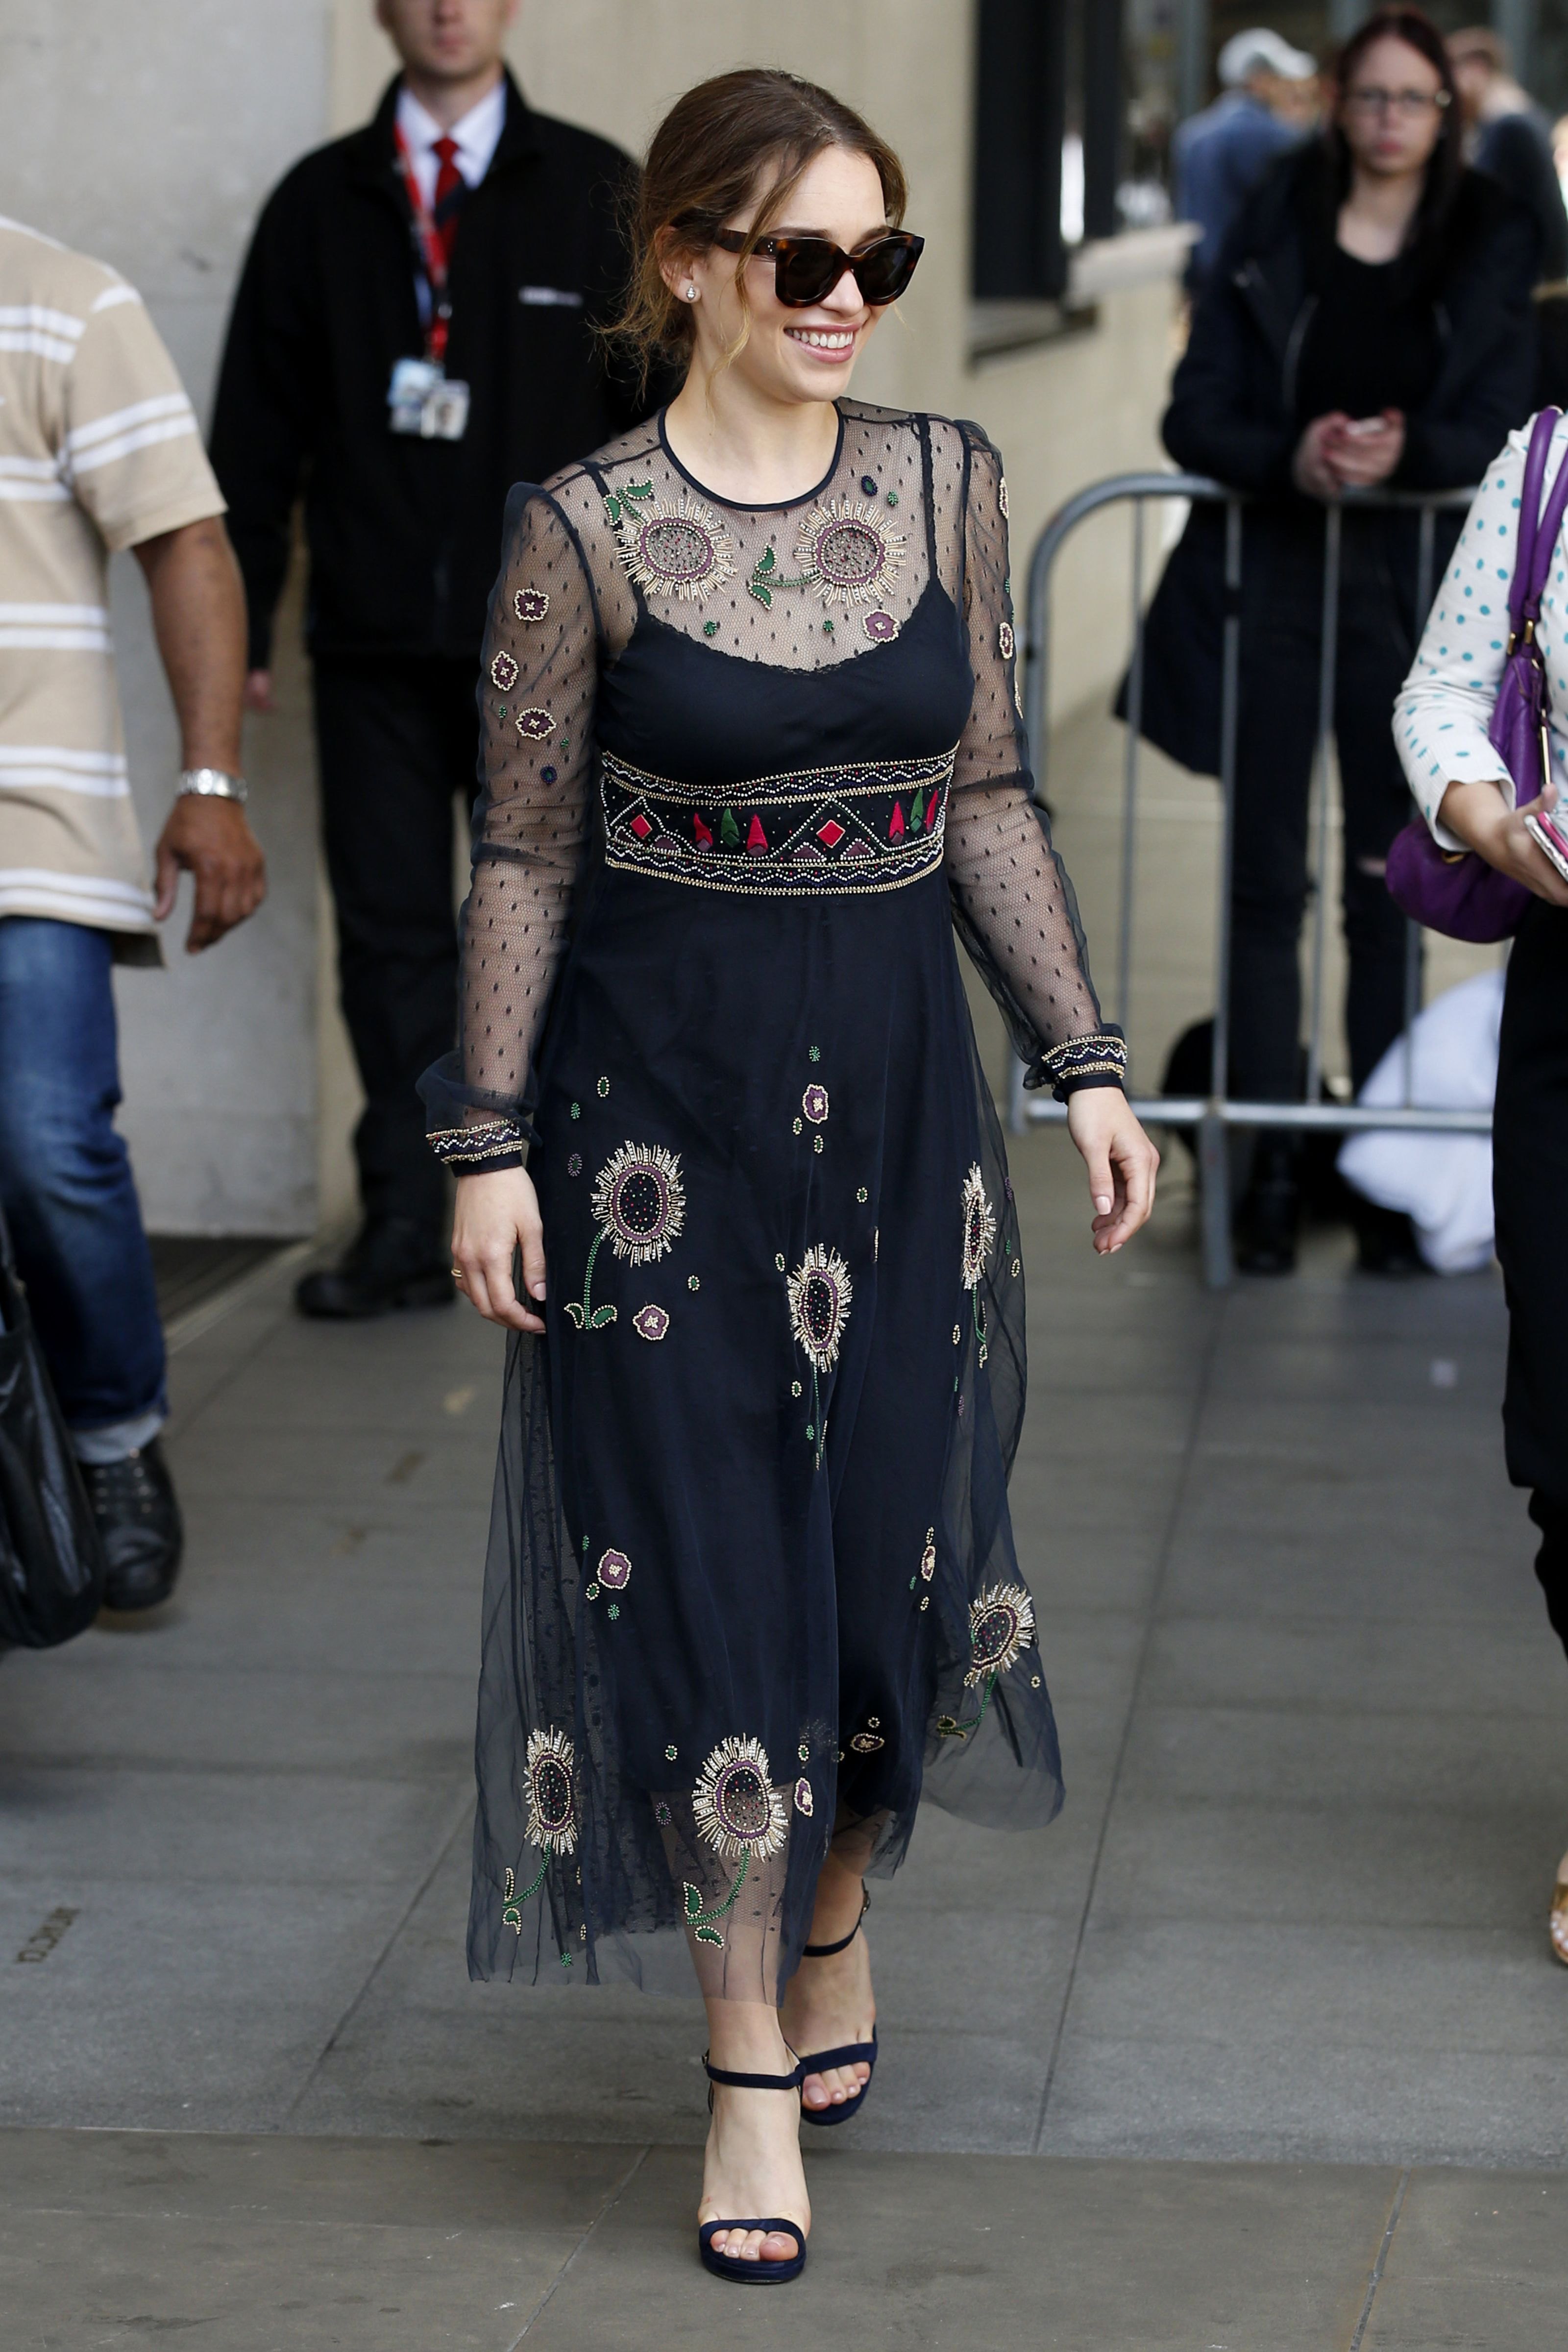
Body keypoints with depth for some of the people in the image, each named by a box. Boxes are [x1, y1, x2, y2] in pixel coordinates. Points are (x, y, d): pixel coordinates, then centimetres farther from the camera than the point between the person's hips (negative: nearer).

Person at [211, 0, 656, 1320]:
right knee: (390, 931, 2)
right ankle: (410, 1228, 8)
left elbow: (658, 419, 5)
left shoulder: (595, 194, 5)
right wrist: (239, 629, 6)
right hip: (374, 646, 2)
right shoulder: (322, 203, 9)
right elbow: (257, 432, 10)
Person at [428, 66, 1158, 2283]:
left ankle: (833, 1912, 37)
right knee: (704, 1555, 0)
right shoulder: (583, 529, -8)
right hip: (661, 1086, -3)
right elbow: (525, 854, -3)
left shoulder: (949, 483, 2)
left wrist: (1085, 1063, 4)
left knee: (886, 1538, 10)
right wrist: (493, 1142, -6)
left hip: (895, 1072, 3)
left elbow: (990, 798, 8)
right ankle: (753, 2068, 11)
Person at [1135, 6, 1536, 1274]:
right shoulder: (1272, 236, 4)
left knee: (1388, 886, 2)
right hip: (1272, 579, 0)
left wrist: (1405, 449, -23)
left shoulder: (1488, 250, 4)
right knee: (1267, 880, 2)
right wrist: (1287, 457, -20)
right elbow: (1195, 411, 0)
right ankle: (1271, 1167, 7)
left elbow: (1501, 432, -3)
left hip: (1407, 587, 0)